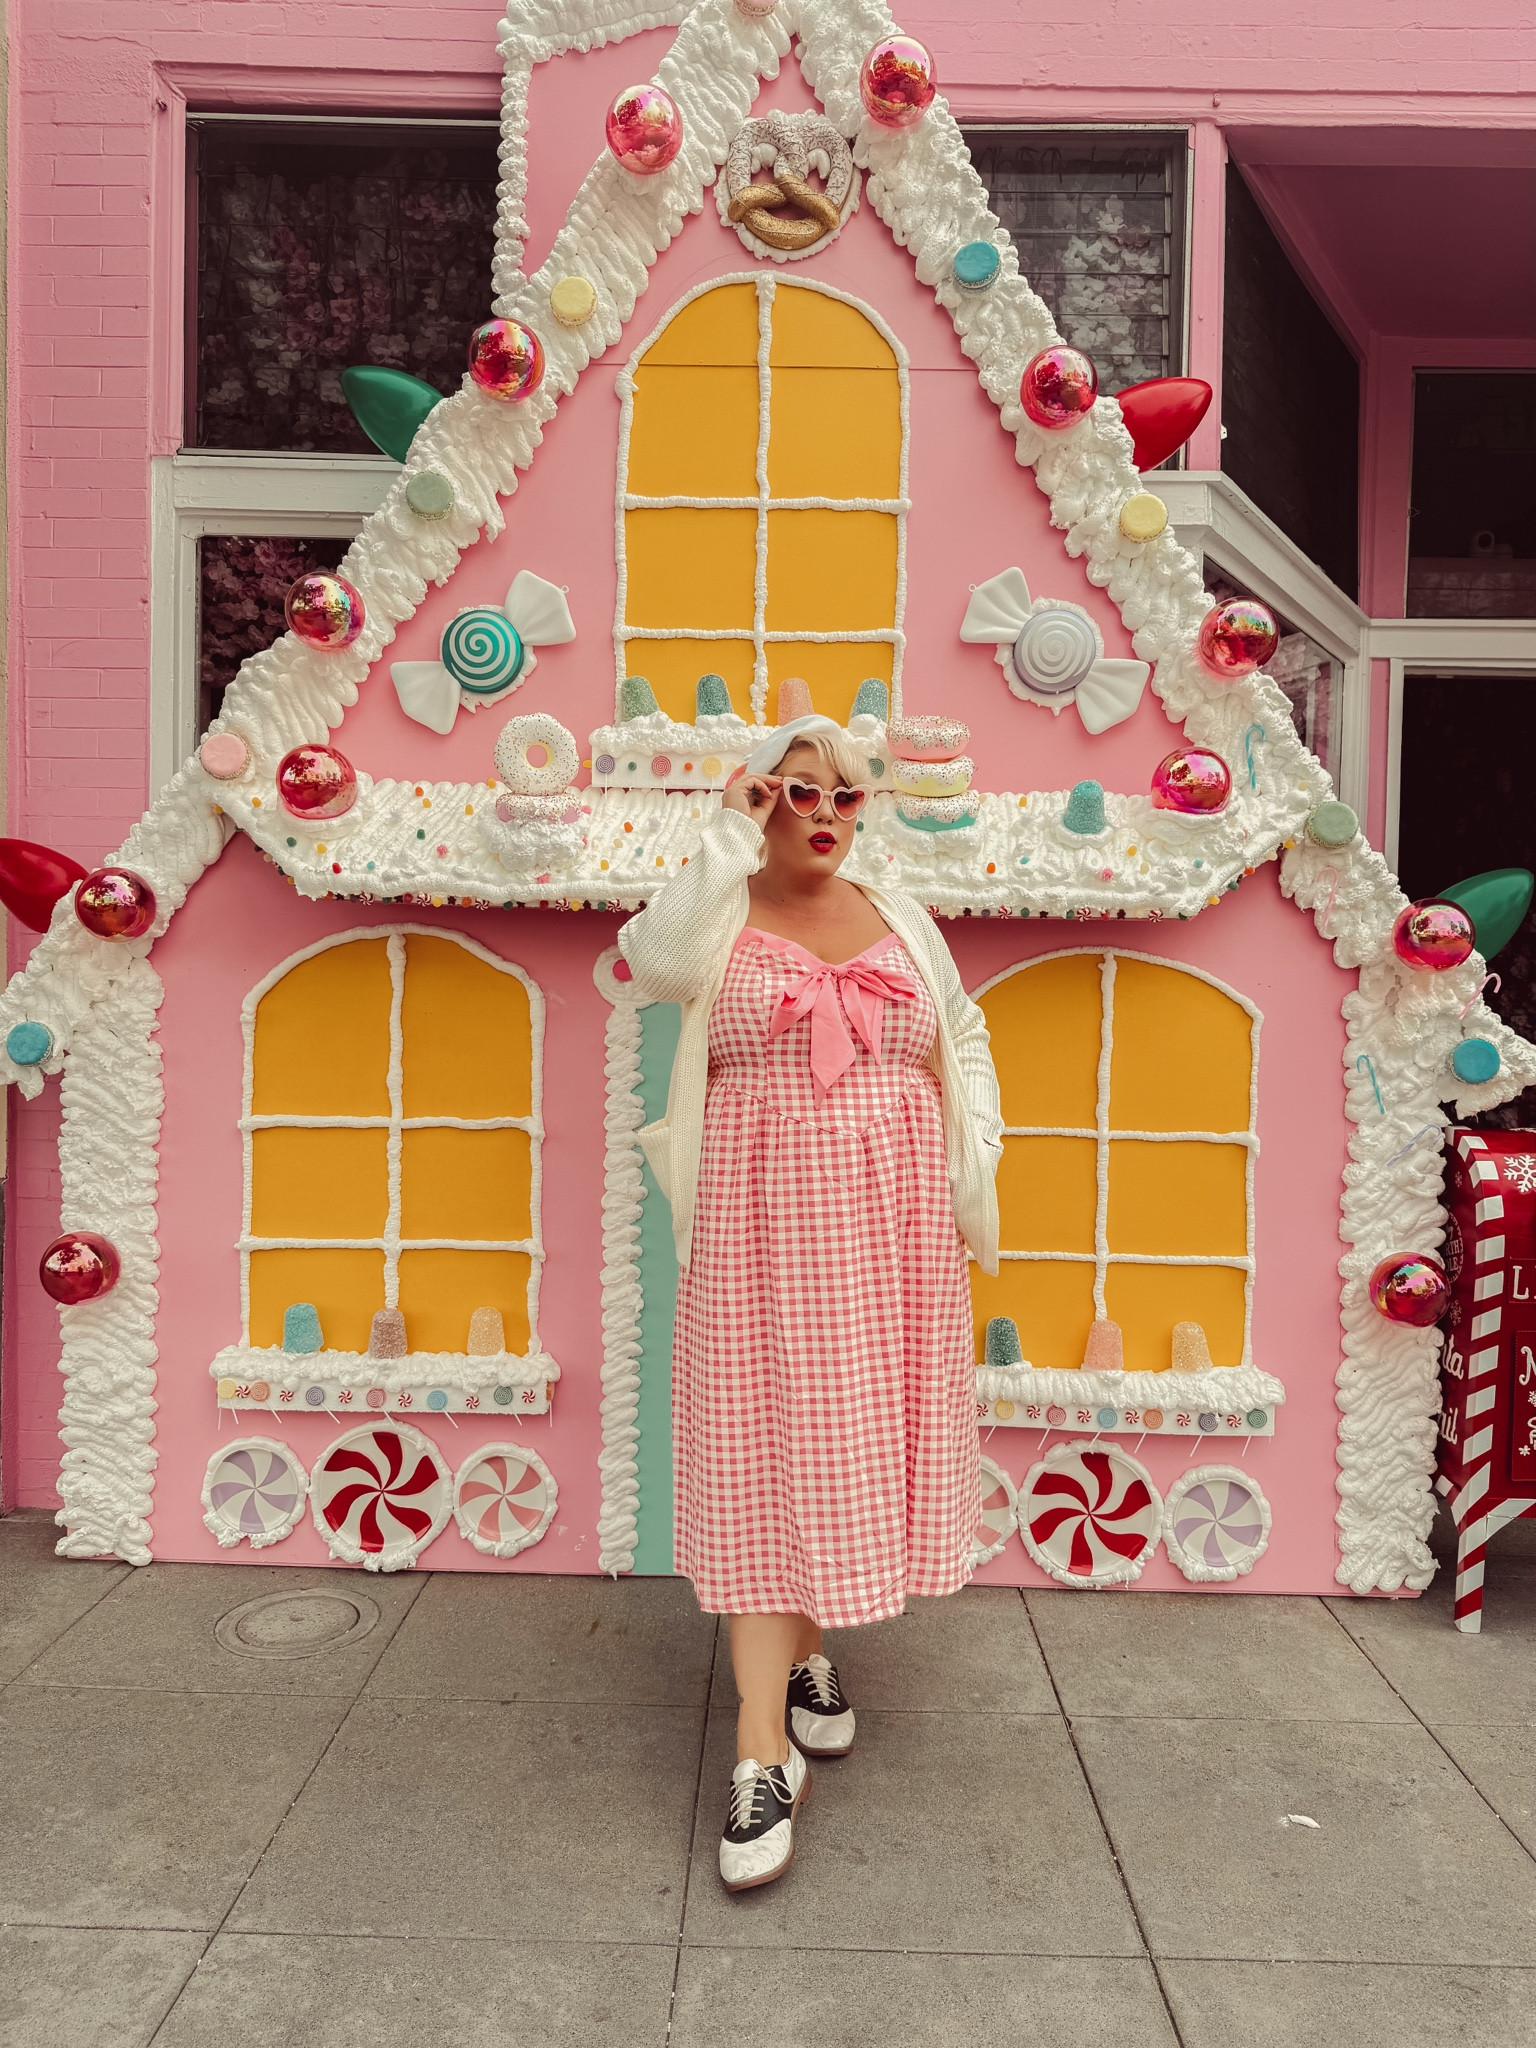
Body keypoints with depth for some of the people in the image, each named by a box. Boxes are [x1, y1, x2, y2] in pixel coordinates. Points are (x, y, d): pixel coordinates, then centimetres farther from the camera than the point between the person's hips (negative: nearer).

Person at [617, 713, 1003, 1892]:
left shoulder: (902, 921, 11)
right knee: (763, 1449, -3)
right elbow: (654, 964, -22)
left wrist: (974, 1167, 9)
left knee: (858, 1436, 11)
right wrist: (729, 842, -18)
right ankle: (764, 1749, 2)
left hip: (888, 1224, 4)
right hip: (762, 1225, -3)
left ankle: (810, 1648, 35)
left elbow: (963, 1043, 18)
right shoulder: (718, 916, 1)